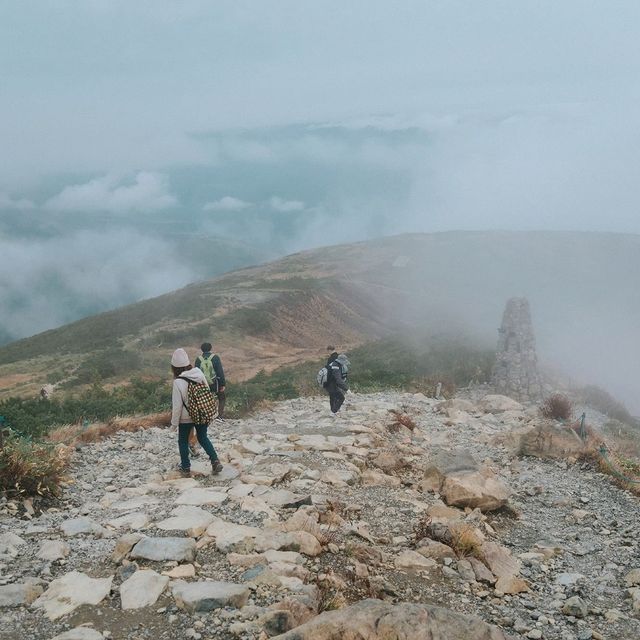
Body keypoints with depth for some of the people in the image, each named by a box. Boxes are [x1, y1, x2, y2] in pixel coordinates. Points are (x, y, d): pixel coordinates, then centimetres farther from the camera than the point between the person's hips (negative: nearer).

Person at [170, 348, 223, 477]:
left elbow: (177, 405, -18)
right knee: (203, 437, 23)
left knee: (183, 441, 18)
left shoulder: (178, 382, -25)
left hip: (186, 417, -4)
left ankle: (186, 468, 26)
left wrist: (174, 422, -4)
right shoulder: (199, 373, -12)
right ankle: (215, 461, 13)